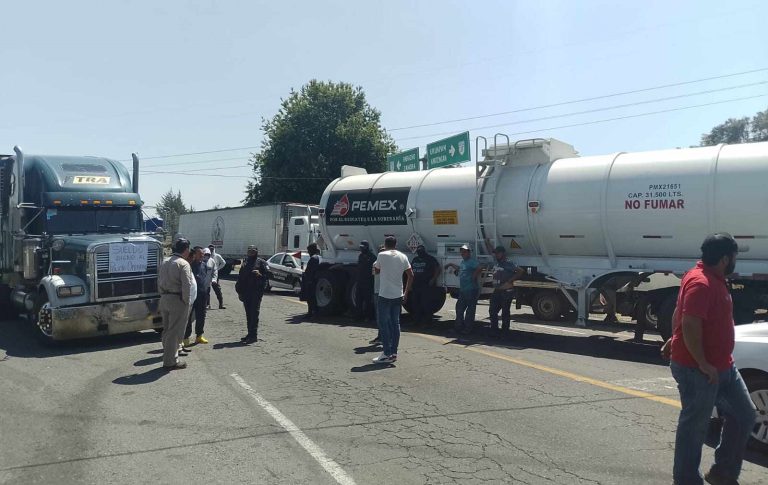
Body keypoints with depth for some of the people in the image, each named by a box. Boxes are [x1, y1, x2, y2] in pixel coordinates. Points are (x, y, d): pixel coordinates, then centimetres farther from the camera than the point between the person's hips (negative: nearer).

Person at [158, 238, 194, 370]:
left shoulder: (165, 263, 12)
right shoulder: (183, 264, -14)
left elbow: (159, 282, 14)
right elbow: (186, 286, -18)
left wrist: (163, 296, 15)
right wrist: (187, 302, -10)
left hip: (164, 299, 8)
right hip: (177, 300, -8)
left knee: (167, 330, 16)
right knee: (174, 332, -1)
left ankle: (168, 356, 26)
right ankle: (171, 361, 4)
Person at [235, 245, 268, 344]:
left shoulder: (261, 262, 0)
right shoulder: (245, 262, 16)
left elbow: (266, 276, -3)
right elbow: (240, 277, 20)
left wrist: (259, 274, -24)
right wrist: (239, 290, 14)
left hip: (256, 292, -6)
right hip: (246, 292, 6)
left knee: (254, 313, -8)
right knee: (248, 314, 9)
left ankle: (253, 335, -7)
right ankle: (250, 333, 16)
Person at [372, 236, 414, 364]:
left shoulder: (382, 255, -7)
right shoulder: (403, 257, 7)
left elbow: (376, 270, 7)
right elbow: (411, 275, 6)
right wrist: (406, 293, 12)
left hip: (385, 295, -5)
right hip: (398, 295, 5)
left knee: (384, 324, 0)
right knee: (395, 323, 10)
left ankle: (387, 354, -3)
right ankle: (394, 352, 13)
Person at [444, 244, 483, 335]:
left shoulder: (472, 261, -14)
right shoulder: (462, 261, 16)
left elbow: (480, 268, -30)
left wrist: (474, 277, -24)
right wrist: (452, 265, 31)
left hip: (471, 290, -10)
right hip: (462, 290, 10)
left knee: (470, 310, 0)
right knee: (459, 308, 15)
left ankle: (467, 328, 6)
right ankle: (459, 326, 25)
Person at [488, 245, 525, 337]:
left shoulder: (509, 264, -11)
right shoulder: (496, 264, 13)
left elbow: (521, 271, -18)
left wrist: (510, 281, -17)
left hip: (507, 291, -8)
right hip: (497, 291, 8)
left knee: (505, 312, 0)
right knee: (492, 310, 6)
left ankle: (505, 331, 10)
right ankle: (494, 330, 15)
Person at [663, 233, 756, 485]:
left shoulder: (713, 279, 12)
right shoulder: (700, 283, -21)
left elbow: (679, 313, 21)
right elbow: (690, 326, -28)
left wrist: (674, 341, 26)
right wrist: (703, 364, -24)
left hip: (722, 366, 10)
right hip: (697, 369, -10)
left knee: (744, 415, 16)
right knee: (694, 426, 1)